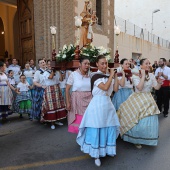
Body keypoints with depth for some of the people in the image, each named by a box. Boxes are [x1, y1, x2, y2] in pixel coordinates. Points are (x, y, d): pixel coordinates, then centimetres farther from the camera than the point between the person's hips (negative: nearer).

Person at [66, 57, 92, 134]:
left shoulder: (90, 75, 3)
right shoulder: (73, 74, -6)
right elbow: (67, 89, -5)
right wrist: (68, 102, -9)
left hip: (88, 101, 3)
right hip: (77, 100, -3)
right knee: (78, 121, 5)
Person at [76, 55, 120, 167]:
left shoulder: (109, 76, 11)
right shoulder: (95, 76, -9)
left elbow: (116, 89, 4)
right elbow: (105, 87, -20)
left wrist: (115, 76, 2)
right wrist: (111, 76, -11)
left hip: (108, 103, 7)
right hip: (98, 104, -6)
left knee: (109, 128, 13)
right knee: (96, 129, 1)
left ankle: (107, 149, 34)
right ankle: (96, 155, 16)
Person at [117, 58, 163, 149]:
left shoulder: (151, 75, 4)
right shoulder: (135, 75, -9)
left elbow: (157, 87, 6)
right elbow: (139, 87, -22)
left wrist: (159, 82, -14)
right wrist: (143, 76, -18)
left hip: (148, 101, 4)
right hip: (138, 101, -4)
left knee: (149, 122, 5)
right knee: (138, 122, 1)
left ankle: (146, 139, 30)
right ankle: (137, 140, 26)